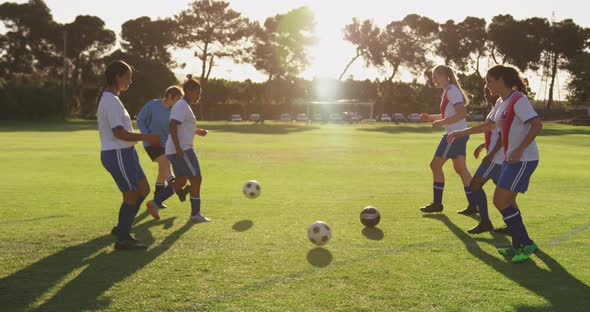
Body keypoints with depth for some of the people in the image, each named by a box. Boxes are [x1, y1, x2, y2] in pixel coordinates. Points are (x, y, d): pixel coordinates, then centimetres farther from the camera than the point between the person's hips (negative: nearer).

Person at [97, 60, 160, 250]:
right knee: (131, 195, -3)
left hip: (124, 153, 10)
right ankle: (122, 240, 8)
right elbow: (119, 133, -23)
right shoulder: (111, 101, -17)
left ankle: (122, 228, 26)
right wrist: (147, 137, -18)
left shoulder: (108, 99, 15)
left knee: (143, 190, 14)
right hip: (117, 154, -10)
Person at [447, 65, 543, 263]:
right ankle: (518, 246, 22)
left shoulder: (518, 100, -16)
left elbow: (537, 124, -24)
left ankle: (526, 244, 2)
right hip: (512, 158, 9)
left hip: (523, 159, -9)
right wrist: (463, 132, 26)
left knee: (500, 201, -9)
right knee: (507, 201, 13)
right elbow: (489, 124, 26)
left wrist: (520, 150, -27)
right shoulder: (502, 102, 12)